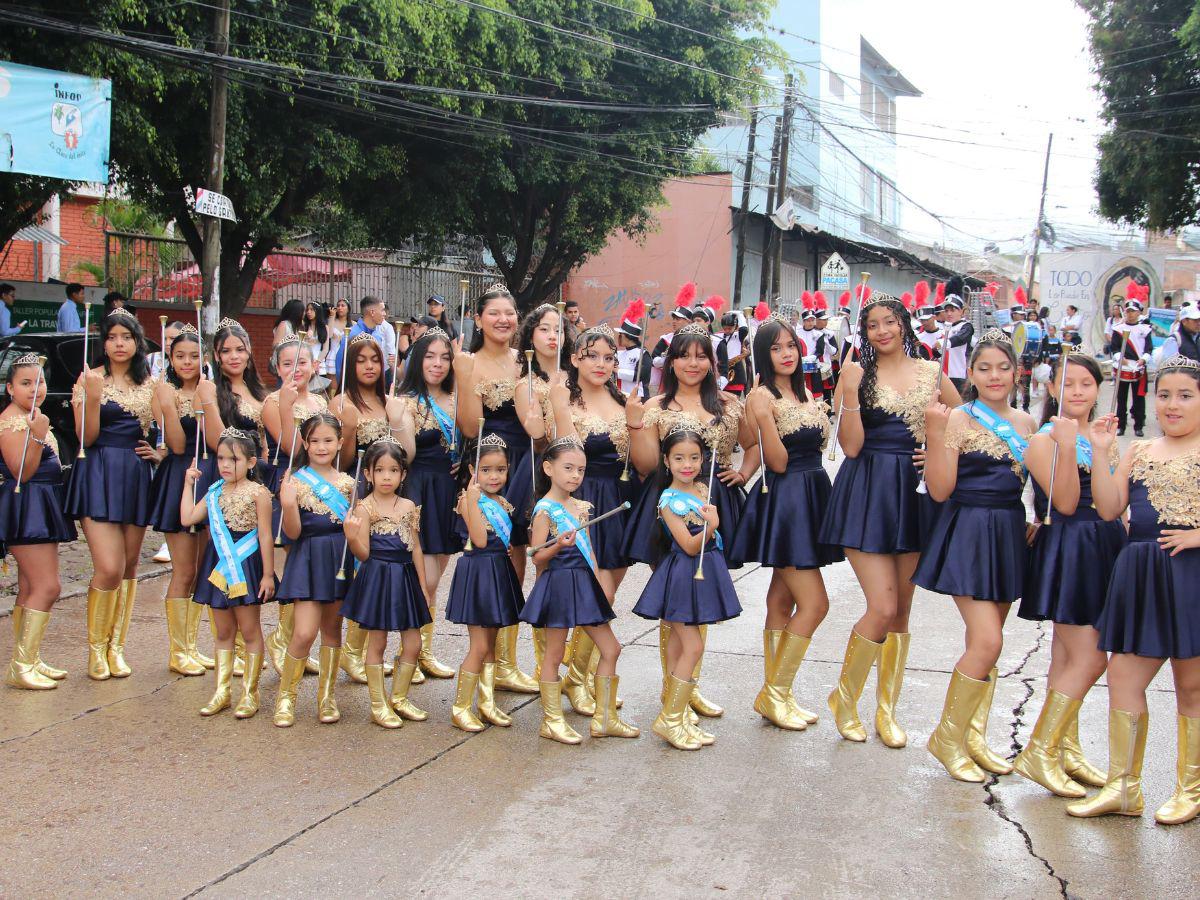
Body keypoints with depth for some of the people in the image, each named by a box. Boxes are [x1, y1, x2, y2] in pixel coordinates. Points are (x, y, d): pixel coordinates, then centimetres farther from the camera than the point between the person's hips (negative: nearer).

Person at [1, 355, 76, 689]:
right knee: (47, 587, -14)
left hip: (42, 511, 10)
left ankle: (29, 661, 16)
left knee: (30, 588, 11)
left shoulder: (33, 418, 16)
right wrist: (38, 436, -28)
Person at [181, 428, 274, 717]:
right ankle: (222, 691, 20)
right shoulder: (215, 492, 8)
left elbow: (265, 536, -10)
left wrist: (267, 574, -12)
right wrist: (189, 484, 5)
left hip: (246, 566, -6)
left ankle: (249, 693, 12)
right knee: (223, 632, 13)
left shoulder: (257, 493, -10)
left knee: (249, 630, 4)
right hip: (218, 567, 6)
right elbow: (188, 518, 3)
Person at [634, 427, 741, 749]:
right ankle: (669, 720, -2)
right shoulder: (668, 500, -14)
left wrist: (712, 524, -4)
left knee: (678, 644, 13)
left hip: (705, 573, 7)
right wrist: (710, 527, -31)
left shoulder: (703, 489, 7)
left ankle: (676, 714, 19)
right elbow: (690, 546, -16)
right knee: (693, 647, -9)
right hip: (683, 576, -7)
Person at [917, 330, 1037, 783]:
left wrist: (1064, 444, 2)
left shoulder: (1025, 421, 10)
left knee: (985, 642, 11)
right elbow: (940, 490, -14)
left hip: (1009, 533, 6)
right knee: (987, 642, -12)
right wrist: (935, 434, -23)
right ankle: (947, 737, 5)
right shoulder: (958, 419, -9)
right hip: (968, 532, -6)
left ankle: (974, 736, 23)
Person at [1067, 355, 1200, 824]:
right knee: (1123, 677, 4)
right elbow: (1109, 509, 5)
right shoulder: (1139, 451, 14)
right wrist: (1100, 454, -2)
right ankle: (1123, 788, 14)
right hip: (1140, 576, 5)